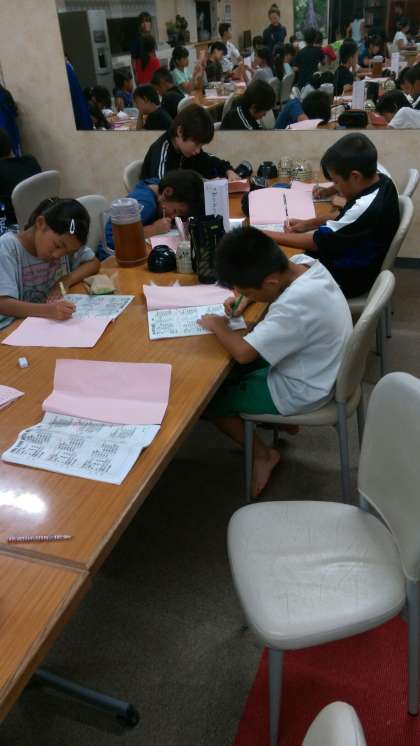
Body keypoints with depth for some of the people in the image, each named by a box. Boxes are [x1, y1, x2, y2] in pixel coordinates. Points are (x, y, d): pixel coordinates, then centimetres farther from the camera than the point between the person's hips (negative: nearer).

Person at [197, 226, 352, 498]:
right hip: (317, 367, 9)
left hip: (302, 391, -9)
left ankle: (263, 455, 16)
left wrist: (218, 326, -16)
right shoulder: (303, 262, -12)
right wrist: (247, 296, -3)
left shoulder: (295, 306, -37)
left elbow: (243, 352, -34)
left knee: (208, 398, 2)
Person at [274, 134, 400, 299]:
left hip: (349, 279, -9)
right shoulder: (381, 181, -8)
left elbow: (317, 242, -25)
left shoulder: (365, 208, -35)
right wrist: (307, 224, 0)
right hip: (357, 266, 9)